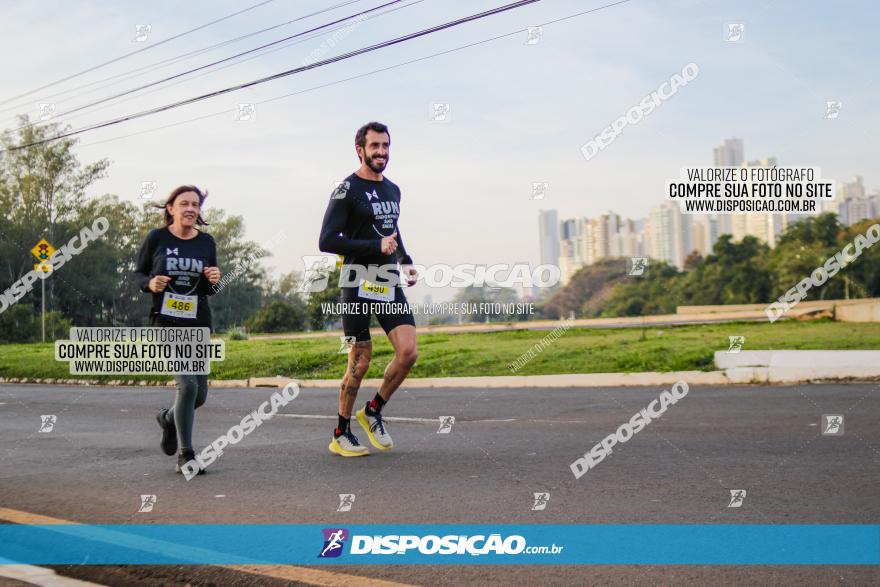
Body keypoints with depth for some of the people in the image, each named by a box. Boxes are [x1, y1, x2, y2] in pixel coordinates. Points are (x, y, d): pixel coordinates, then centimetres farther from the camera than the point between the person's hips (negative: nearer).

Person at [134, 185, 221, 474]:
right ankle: (185, 455, -3)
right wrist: (150, 284, -15)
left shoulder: (206, 242, 5)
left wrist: (214, 280, -9)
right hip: (166, 323, -4)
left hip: (198, 324, 4)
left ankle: (169, 418, 42)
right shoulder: (156, 238, -3)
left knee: (200, 394, 7)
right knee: (188, 385, -18)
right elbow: (139, 274, 6)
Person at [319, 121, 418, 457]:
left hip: (389, 284, 6)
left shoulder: (392, 190, 15)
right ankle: (341, 435, 14)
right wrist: (376, 247, -18)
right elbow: (326, 241, -15)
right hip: (358, 283, -6)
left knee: (408, 352, -7)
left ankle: (373, 411, 16)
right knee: (361, 361, -2)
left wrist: (406, 262, 14)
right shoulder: (347, 190, -8)